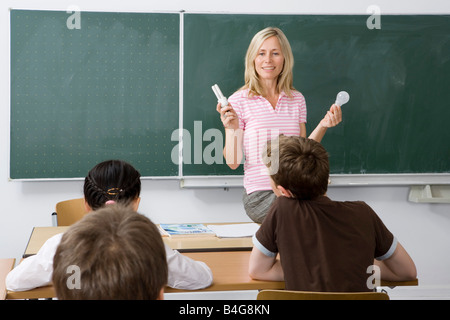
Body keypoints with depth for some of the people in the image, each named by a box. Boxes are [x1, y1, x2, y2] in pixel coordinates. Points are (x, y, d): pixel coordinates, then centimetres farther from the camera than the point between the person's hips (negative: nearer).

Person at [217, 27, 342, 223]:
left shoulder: (297, 100, 12)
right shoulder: (239, 101, -1)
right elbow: (233, 162, -3)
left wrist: (322, 126, 0)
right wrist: (230, 129, -18)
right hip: (260, 195, -4)